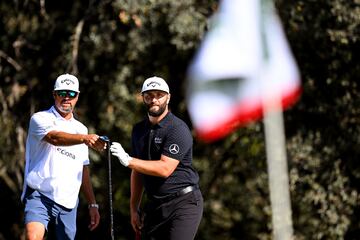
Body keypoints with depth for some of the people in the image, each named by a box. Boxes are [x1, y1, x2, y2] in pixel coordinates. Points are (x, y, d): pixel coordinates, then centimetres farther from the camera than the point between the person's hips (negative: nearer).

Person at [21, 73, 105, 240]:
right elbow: (54, 138, -23)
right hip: (39, 195, -6)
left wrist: (92, 204, 18)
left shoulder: (81, 129, 19)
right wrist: (84, 139, -41)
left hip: (68, 203, 6)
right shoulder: (40, 119, 0)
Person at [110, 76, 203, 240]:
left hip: (183, 203, -7)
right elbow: (137, 172, 16)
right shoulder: (139, 130, 12)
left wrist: (128, 161, -22)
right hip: (154, 206, 7)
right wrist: (134, 209, 12)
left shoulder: (178, 129, -12)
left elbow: (165, 169, -21)